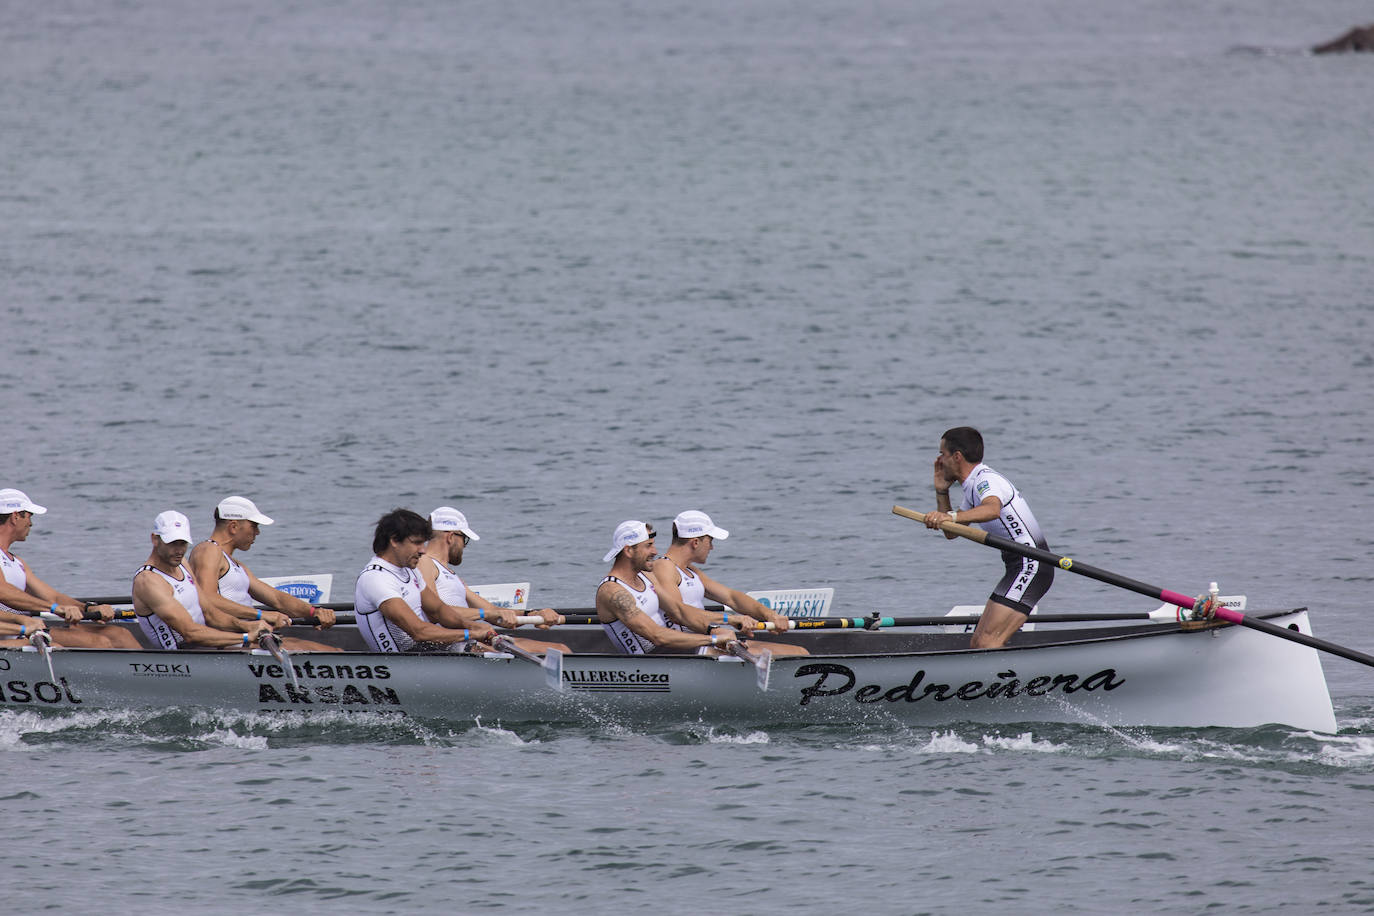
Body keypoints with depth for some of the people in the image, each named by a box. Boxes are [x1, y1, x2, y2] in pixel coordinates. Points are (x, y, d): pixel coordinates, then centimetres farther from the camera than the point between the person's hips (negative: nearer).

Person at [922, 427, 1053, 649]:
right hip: (1020, 567, 10)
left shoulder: (987, 480, -14)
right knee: (978, 643, 8)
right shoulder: (973, 485, 18)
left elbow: (992, 509, -38)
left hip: (1030, 566, -10)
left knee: (987, 644, -20)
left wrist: (950, 516, -52)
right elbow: (951, 533, 24)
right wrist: (941, 491, 13)